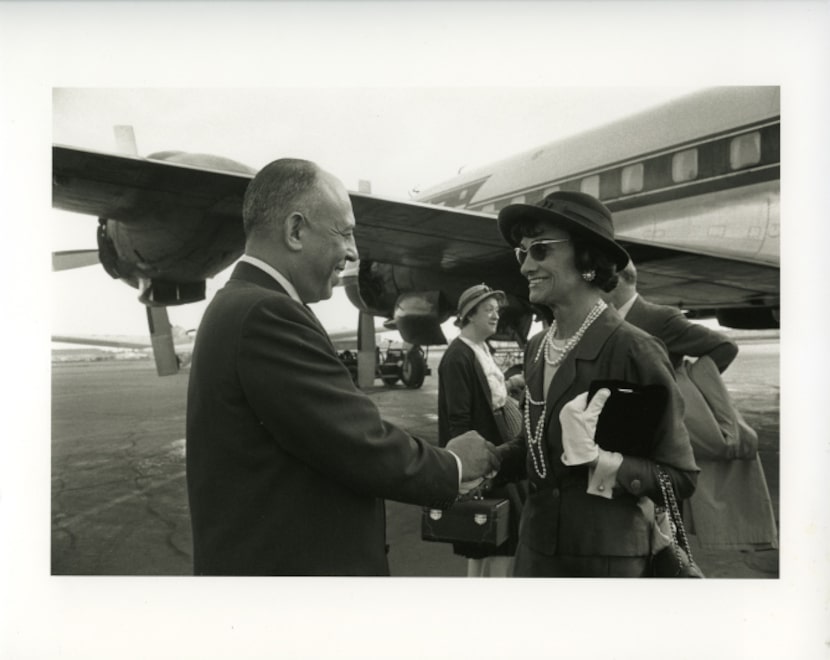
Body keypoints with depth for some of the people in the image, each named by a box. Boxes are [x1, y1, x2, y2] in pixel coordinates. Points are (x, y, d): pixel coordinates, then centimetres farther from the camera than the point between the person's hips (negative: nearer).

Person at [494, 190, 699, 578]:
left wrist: (598, 460, -24)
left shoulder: (634, 351, -16)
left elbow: (680, 477, -11)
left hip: (606, 557, -5)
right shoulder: (536, 347, 3)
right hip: (535, 547, 6)